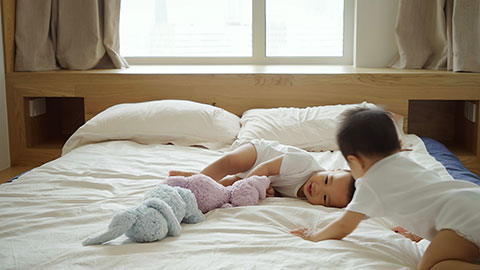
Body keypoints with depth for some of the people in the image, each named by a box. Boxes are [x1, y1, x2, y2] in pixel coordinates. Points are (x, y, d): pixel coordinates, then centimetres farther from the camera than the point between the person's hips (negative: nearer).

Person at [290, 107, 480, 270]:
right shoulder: (407, 163, 28)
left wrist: (313, 236, 31)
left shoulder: (369, 183, 6)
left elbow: (343, 227, 15)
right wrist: (415, 230, 58)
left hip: (460, 215, -8)